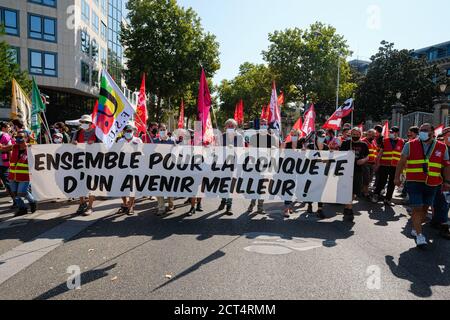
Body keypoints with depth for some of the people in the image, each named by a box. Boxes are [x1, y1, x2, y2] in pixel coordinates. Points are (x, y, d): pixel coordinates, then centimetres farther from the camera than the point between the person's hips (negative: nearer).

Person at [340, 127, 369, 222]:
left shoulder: (363, 145, 7)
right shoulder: (346, 144, 3)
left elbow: (367, 157, 12)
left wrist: (364, 160, -9)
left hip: (358, 171, 2)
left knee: (353, 191, 9)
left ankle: (347, 208, 27)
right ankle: (349, 210, 0)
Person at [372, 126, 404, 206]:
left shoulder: (401, 142, 4)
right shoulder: (385, 141, 1)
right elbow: (380, 153, 4)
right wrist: (377, 164, 1)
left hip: (395, 166, 2)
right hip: (384, 165, -2)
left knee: (392, 184, 7)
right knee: (381, 182, 1)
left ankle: (388, 199, 18)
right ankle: (376, 195, 19)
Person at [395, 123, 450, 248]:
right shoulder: (410, 145, 0)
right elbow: (401, 162, 2)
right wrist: (397, 177, -1)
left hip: (432, 184, 3)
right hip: (414, 182, -3)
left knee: (425, 208, 12)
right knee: (417, 208, -6)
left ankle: (415, 228, 29)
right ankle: (419, 235, 0)